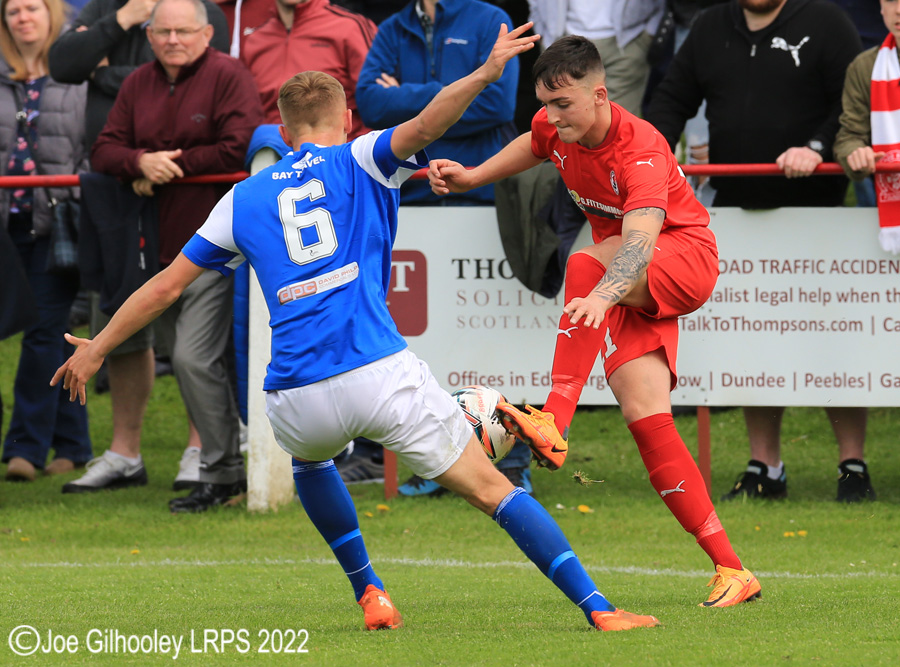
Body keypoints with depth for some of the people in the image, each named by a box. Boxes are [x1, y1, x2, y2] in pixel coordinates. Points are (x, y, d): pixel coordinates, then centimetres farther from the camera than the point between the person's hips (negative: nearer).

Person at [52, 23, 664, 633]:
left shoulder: (244, 199, 19)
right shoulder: (362, 162, 12)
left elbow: (166, 286, 22)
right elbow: (424, 126, -11)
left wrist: (97, 348, 33)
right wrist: (485, 75, -19)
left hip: (297, 400, 3)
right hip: (381, 372, -3)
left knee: (310, 458, 39)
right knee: (491, 489, 2)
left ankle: (369, 593, 31)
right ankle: (597, 608, -9)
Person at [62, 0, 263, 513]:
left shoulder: (228, 76, -7)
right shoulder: (139, 85, 13)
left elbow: (240, 149, -16)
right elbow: (105, 151, 8)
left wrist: (174, 164, -10)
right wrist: (141, 162, -14)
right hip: (161, 248, 7)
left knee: (194, 359, -13)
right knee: (196, 360, 12)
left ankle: (222, 474, -3)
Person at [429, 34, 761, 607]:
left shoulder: (640, 150, -28)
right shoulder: (556, 129, -5)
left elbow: (640, 238, -45)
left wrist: (603, 293, -62)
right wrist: (473, 177, 13)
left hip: (687, 261, -7)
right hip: (629, 286, 7)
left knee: (585, 267, -37)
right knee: (645, 416, -12)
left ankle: (554, 425, -44)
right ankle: (731, 571, -11)